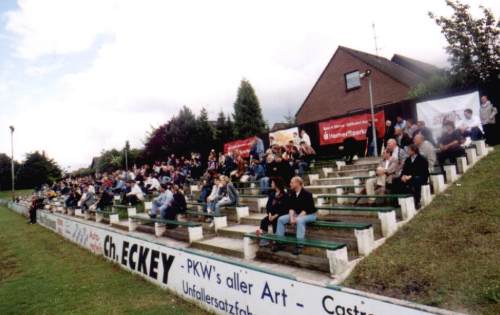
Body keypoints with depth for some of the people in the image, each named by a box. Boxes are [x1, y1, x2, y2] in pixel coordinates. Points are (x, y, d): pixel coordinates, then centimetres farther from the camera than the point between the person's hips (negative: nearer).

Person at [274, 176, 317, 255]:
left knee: (300, 220, -39)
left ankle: (299, 245, -33)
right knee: (281, 219, -9)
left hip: (309, 214, -7)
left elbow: (306, 209, -21)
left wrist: (297, 218, -26)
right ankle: (279, 242, -6)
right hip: (296, 214, 7)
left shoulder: (307, 194, -17)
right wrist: (291, 217, -18)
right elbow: (291, 207, -1)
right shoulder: (292, 194, 2)